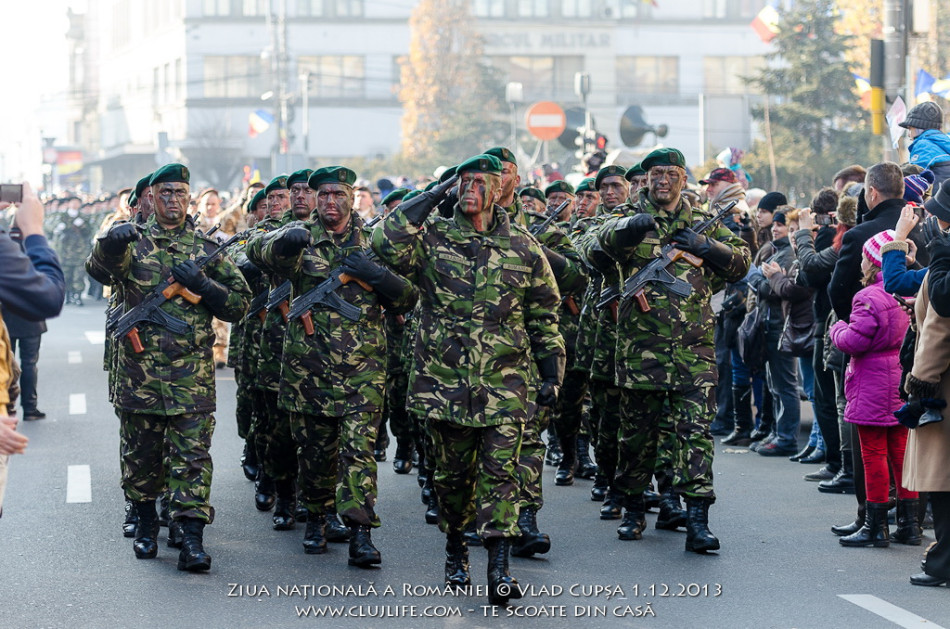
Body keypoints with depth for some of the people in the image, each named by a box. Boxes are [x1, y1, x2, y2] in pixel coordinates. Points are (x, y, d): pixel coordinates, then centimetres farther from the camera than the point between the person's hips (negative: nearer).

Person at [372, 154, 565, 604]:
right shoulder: (432, 237, 2)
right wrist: (429, 200, -12)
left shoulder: (523, 247, 6)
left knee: (500, 471, -8)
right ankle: (455, 550, 31)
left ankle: (499, 567, -12)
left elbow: (545, 317, 12)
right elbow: (387, 245, -19)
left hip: (505, 382, -1)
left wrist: (552, 373, 6)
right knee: (453, 472, 12)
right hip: (445, 379, 1)